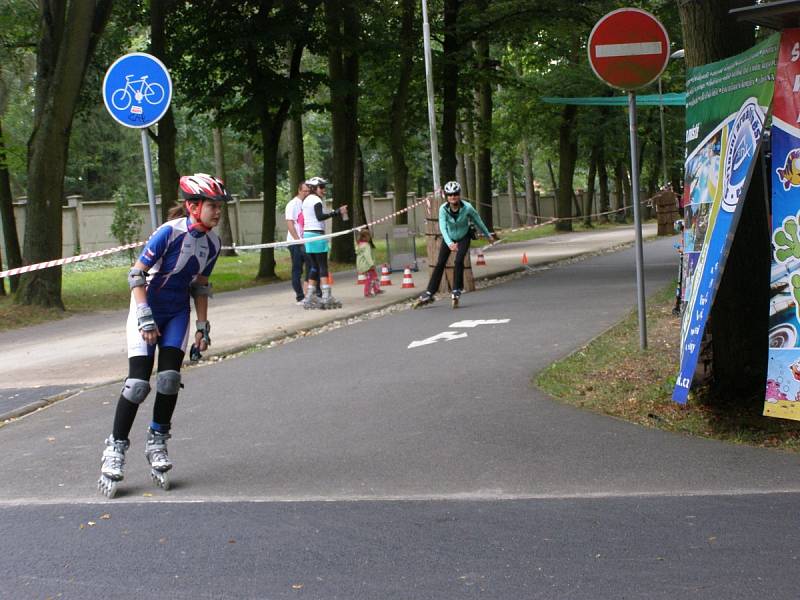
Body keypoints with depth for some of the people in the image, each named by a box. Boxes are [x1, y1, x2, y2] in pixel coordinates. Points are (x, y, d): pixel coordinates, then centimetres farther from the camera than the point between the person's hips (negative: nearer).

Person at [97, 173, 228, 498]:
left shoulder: (212, 243, -3)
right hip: (148, 308, -5)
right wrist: (145, 318, -23)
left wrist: (203, 326, 6)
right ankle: (115, 448, -1)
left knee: (170, 376, -8)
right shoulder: (170, 232, -22)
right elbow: (136, 275, -19)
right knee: (139, 381, -11)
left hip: (177, 313, 5)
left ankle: (157, 441, 7)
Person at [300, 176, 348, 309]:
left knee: (314, 267, 11)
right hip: (317, 234, -8)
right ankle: (326, 297, -12)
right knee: (323, 267, -7)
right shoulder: (316, 200, -9)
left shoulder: (306, 200, 18)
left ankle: (309, 298, 8)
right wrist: (336, 212, -27)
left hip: (307, 234, 8)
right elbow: (320, 216, -23)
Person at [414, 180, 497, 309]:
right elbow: (443, 227, -35)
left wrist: (488, 234, 3)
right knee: (440, 264, -1)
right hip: (449, 238, 1)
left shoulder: (467, 207, -26)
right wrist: (449, 243, -51)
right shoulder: (443, 209, -26)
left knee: (458, 261, -20)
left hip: (464, 237, -1)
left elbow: (478, 221, -10)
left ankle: (456, 291, -6)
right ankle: (429, 294, 5)